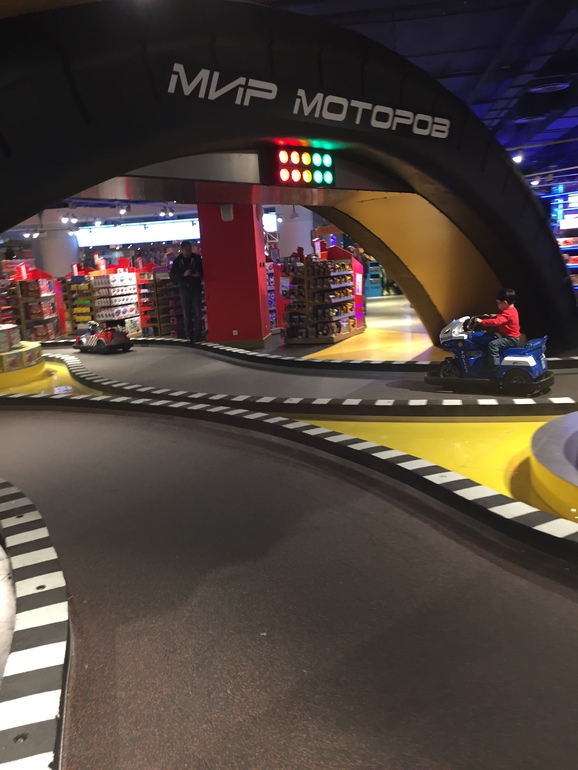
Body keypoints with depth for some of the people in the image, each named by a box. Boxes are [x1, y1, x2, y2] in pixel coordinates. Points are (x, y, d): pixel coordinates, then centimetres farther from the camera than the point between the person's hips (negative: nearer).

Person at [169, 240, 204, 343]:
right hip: (184, 289, 1)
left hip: (196, 288, -1)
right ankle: (189, 337, 8)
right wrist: (183, 274, -17)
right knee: (187, 314, 2)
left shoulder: (197, 258, 0)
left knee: (197, 314, -5)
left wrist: (199, 274, -18)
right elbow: (172, 275, 0)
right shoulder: (178, 260, 3)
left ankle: (197, 336, 0)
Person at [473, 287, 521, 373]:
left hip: (511, 338, -11)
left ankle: (495, 368, -27)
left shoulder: (508, 313, -23)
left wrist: (481, 321, -33)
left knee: (493, 344, -24)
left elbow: (496, 322, -36)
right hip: (512, 336, 11)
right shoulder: (512, 310, 9)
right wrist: (496, 315, 16)